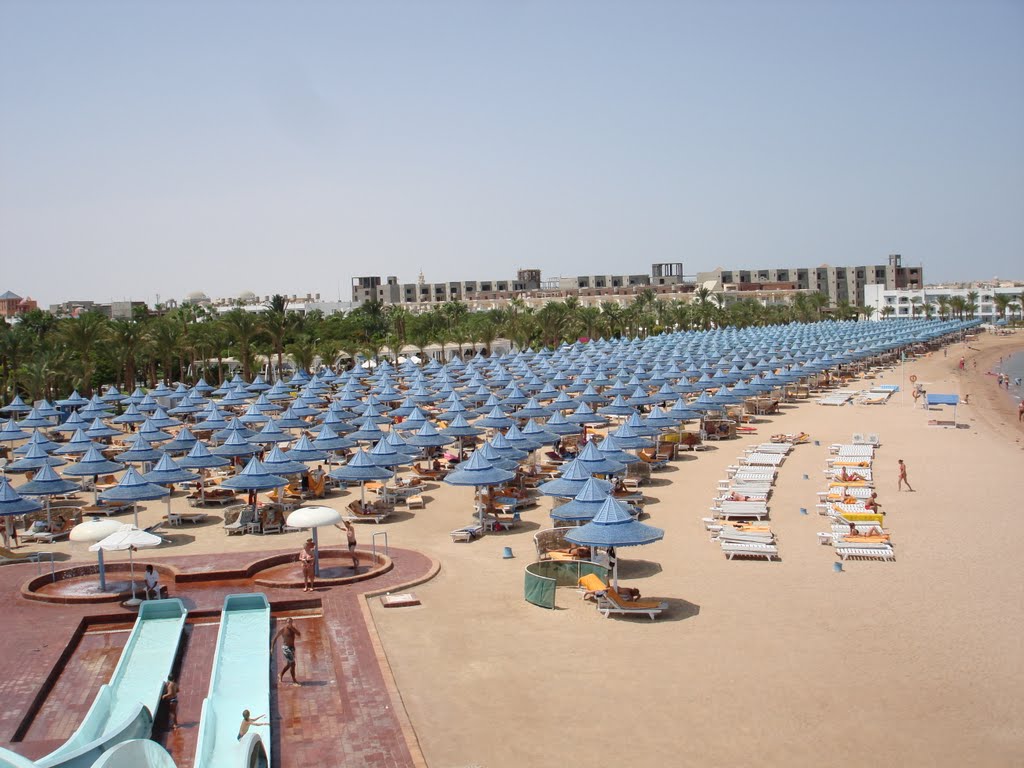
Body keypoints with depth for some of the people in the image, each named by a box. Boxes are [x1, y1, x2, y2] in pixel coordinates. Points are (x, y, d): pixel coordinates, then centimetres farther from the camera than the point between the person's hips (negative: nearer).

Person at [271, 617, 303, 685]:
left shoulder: (292, 629, 4)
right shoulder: (282, 629, -9)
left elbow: (299, 635, -11)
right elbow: (275, 638, -2)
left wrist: (292, 628, -19)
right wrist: (272, 648, -3)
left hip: (292, 647, 7)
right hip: (286, 647, -7)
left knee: (288, 664, 21)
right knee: (292, 664, -11)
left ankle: (280, 676, 43)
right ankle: (294, 681, -4)